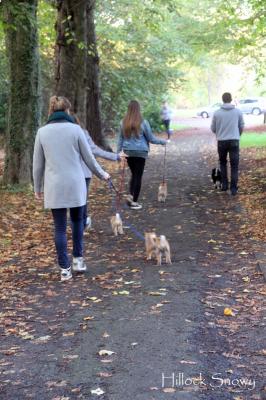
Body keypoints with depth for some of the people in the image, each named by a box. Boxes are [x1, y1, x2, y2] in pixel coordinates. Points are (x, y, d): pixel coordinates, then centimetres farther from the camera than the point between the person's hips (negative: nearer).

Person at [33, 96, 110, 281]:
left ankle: (65, 269, 9)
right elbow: (88, 158, 1)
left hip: (54, 186, 1)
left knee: (60, 228, 6)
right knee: (77, 220, 21)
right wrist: (102, 174, 18)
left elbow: (38, 163, 4)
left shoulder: (42, 132, -1)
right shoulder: (75, 129, -5)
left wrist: (37, 187, 16)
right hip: (75, 184, 0)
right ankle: (78, 259, 20)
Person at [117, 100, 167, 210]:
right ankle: (134, 201, 7)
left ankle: (130, 195, 5)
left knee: (134, 174, 21)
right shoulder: (143, 122, -12)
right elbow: (151, 138, -4)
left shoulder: (124, 123, -1)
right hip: (140, 152, -4)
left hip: (128, 152, 4)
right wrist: (162, 141, 10)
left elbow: (120, 139, 6)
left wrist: (118, 151, 14)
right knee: (138, 176, 5)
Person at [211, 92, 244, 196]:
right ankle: (233, 188, 0)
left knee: (223, 163, 20)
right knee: (234, 165, 4)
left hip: (221, 141, 1)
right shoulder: (238, 112, -2)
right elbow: (241, 126, 8)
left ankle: (224, 184, 19)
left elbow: (213, 128, 6)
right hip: (234, 141, -1)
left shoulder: (217, 113, -3)